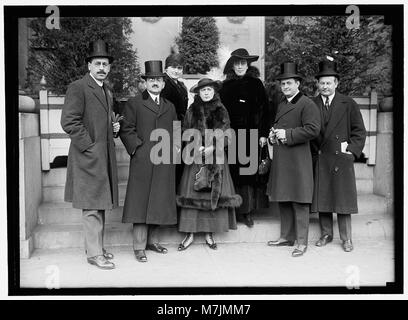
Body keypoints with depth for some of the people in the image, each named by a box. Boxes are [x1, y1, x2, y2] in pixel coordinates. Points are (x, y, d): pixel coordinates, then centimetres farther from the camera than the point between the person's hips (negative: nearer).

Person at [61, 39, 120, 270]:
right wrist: (89, 146, -16)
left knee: (100, 205, 14)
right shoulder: (78, 88, -8)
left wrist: (114, 127, 9)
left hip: (105, 158, 9)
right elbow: (69, 121, -16)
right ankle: (95, 254, 2)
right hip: (88, 156, -8)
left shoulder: (108, 93, 19)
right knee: (92, 207, -5)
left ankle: (96, 247, 24)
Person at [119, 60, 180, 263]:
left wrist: (176, 145, 7)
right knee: (141, 202, -3)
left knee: (159, 202, 8)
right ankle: (139, 247, 3)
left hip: (165, 163, 5)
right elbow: (126, 130, -1)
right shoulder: (134, 104, 4)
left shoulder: (170, 107, 20)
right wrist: (138, 147, -11)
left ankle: (153, 240, 21)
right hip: (142, 162, -5)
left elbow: (175, 131, 25)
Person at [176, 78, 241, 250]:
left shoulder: (221, 111, 6)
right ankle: (190, 234, 3)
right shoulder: (192, 111, 5)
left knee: (215, 194, 0)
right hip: (195, 158, 0)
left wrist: (211, 148, -11)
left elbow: (226, 136, 2)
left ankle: (209, 234, 9)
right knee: (192, 194, -4)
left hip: (216, 158, 1)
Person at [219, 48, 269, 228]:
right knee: (233, 173, 2)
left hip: (250, 134, -2)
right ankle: (235, 211, 10)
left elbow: (263, 109, 1)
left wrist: (263, 134, -6)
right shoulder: (226, 86, 10)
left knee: (249, 172, -1)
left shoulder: (255, 84, 4)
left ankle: (248, 212, 6)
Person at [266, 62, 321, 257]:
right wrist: (273, 135, 10)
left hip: (298, 161, -8)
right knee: (282, 201, 14)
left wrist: (287, 134, -18)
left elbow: (313, 129, -18)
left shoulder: (307, 104, -8)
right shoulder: (281, 105, 19)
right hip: (280, 161, 9)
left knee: (299, 202, -3)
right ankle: (287, 237, 26)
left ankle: (302, 242, 5)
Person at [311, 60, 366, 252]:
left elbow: (359, 131, 7)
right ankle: (326, 234, 21)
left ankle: (346, 238, 12)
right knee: (321, 199, 7)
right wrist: (313, 153, 2)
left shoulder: (348, 105, 3)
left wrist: (352, 150, -3)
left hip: (341, 159, -2)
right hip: (319, 160, 2)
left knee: (343, 198, 1)